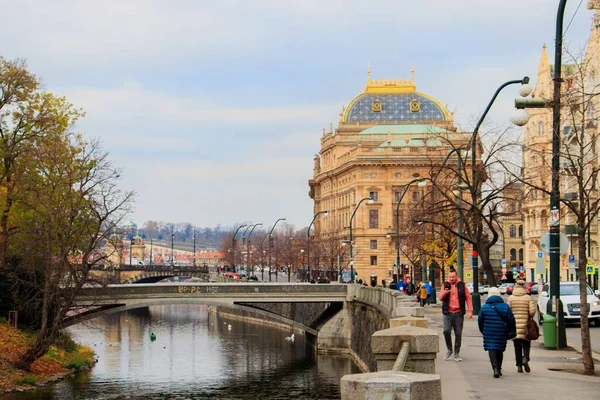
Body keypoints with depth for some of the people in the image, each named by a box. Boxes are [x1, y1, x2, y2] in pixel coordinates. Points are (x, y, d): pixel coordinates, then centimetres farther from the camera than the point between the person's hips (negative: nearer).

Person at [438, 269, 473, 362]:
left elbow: (468, 298, 5)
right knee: (446, 331, -14)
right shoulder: (445, 285, 7)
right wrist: (445, 292, -18)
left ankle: (457, 354, 14)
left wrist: (470, 310, -3)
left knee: (458, 334, 4)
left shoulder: (462, 285, 4)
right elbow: (440, 298, 3)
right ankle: (449, 350, 6)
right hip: (448, 313, 0)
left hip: (459, 313, 0)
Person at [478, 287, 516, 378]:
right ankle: (499, 370, 27)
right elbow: (511, 321, -2)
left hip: (489, 334, -2)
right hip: (501, 334, 2)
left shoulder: (484, 307, -3)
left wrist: (483, 331, 19)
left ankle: (495, 369, -20)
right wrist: (512, 332, 10)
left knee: (491, 350, -1)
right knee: (500, 351, 17)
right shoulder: (505, 307, -3)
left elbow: (480, 322, 4)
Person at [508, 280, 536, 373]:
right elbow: (532, 311, -9)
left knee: (517, 346, 7)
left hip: (515, 326, 1)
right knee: (526, 344, 10)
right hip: (526, 325, -1)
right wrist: (530, 317, 11)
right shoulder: (528, 298, -2)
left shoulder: (511, 298, -1)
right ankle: (525, 359, -14)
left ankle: (519, 365, 6)